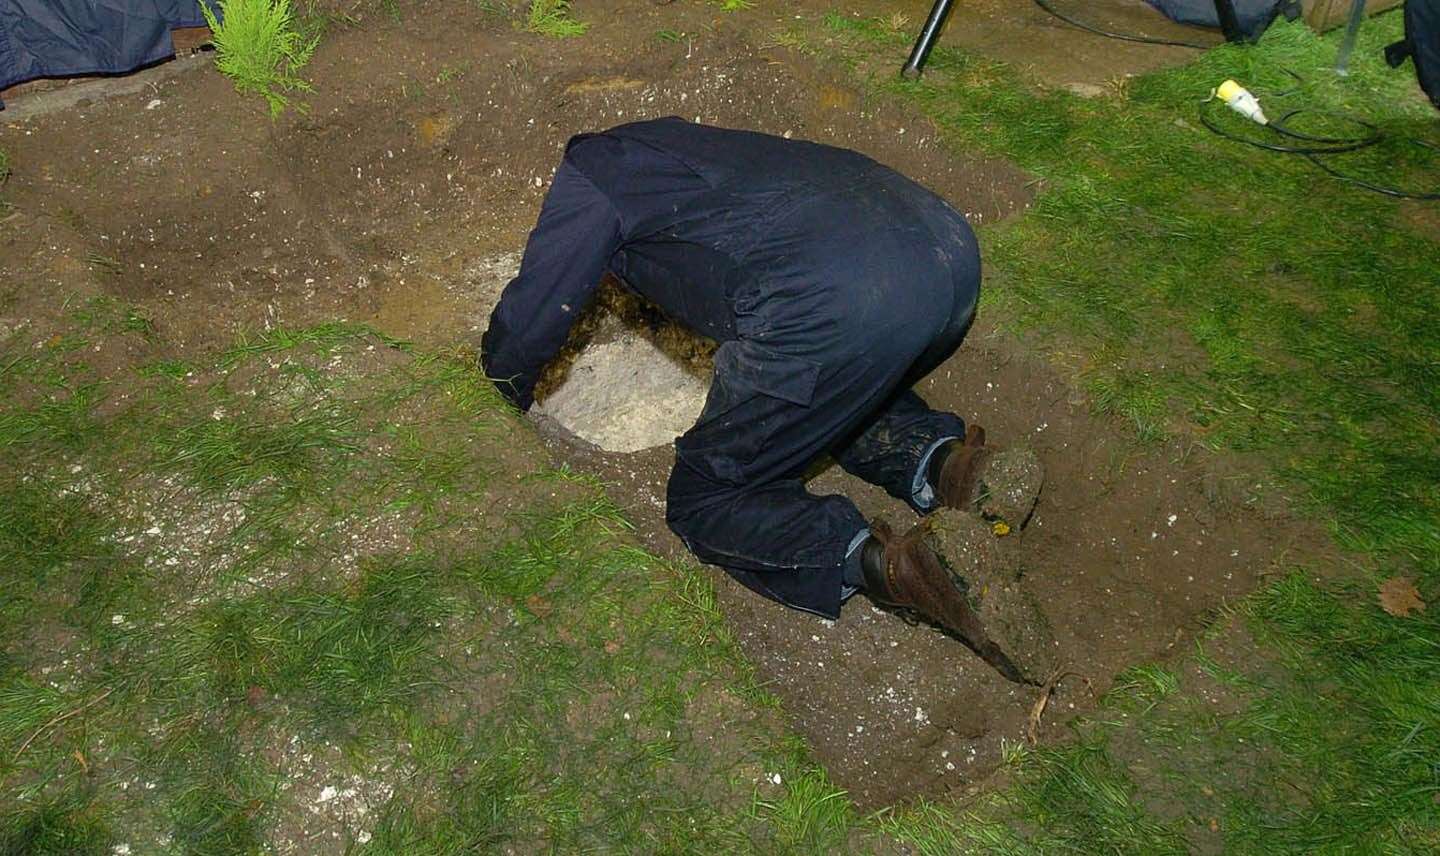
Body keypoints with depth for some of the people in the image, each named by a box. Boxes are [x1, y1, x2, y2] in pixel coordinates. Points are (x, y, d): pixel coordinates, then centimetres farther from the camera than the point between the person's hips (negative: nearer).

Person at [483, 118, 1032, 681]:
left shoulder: (585, 175, 15)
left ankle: (873, 563, -13)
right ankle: (936, 461, 10)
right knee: (848, 395, 39)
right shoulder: (661, 141, 36)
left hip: (838, 307, -8)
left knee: (702, 504, 10)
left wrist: (510, 397, 35)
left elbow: (527, 326, 15)